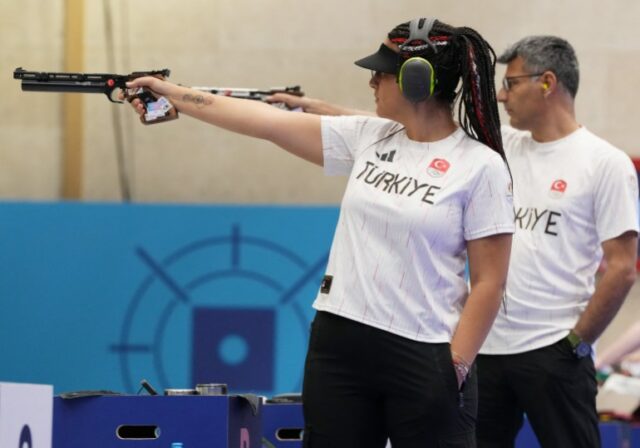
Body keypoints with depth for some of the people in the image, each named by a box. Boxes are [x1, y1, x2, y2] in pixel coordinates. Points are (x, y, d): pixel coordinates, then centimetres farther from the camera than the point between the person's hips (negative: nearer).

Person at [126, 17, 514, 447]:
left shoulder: (481, 167, -8)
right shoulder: (368, 137, 7)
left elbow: (489, 283, -8)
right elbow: (270, 121, 11)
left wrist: (455, 368, -13)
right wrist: (175, 95, 13)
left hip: (423, 359, -6)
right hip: (338, 344, 6)